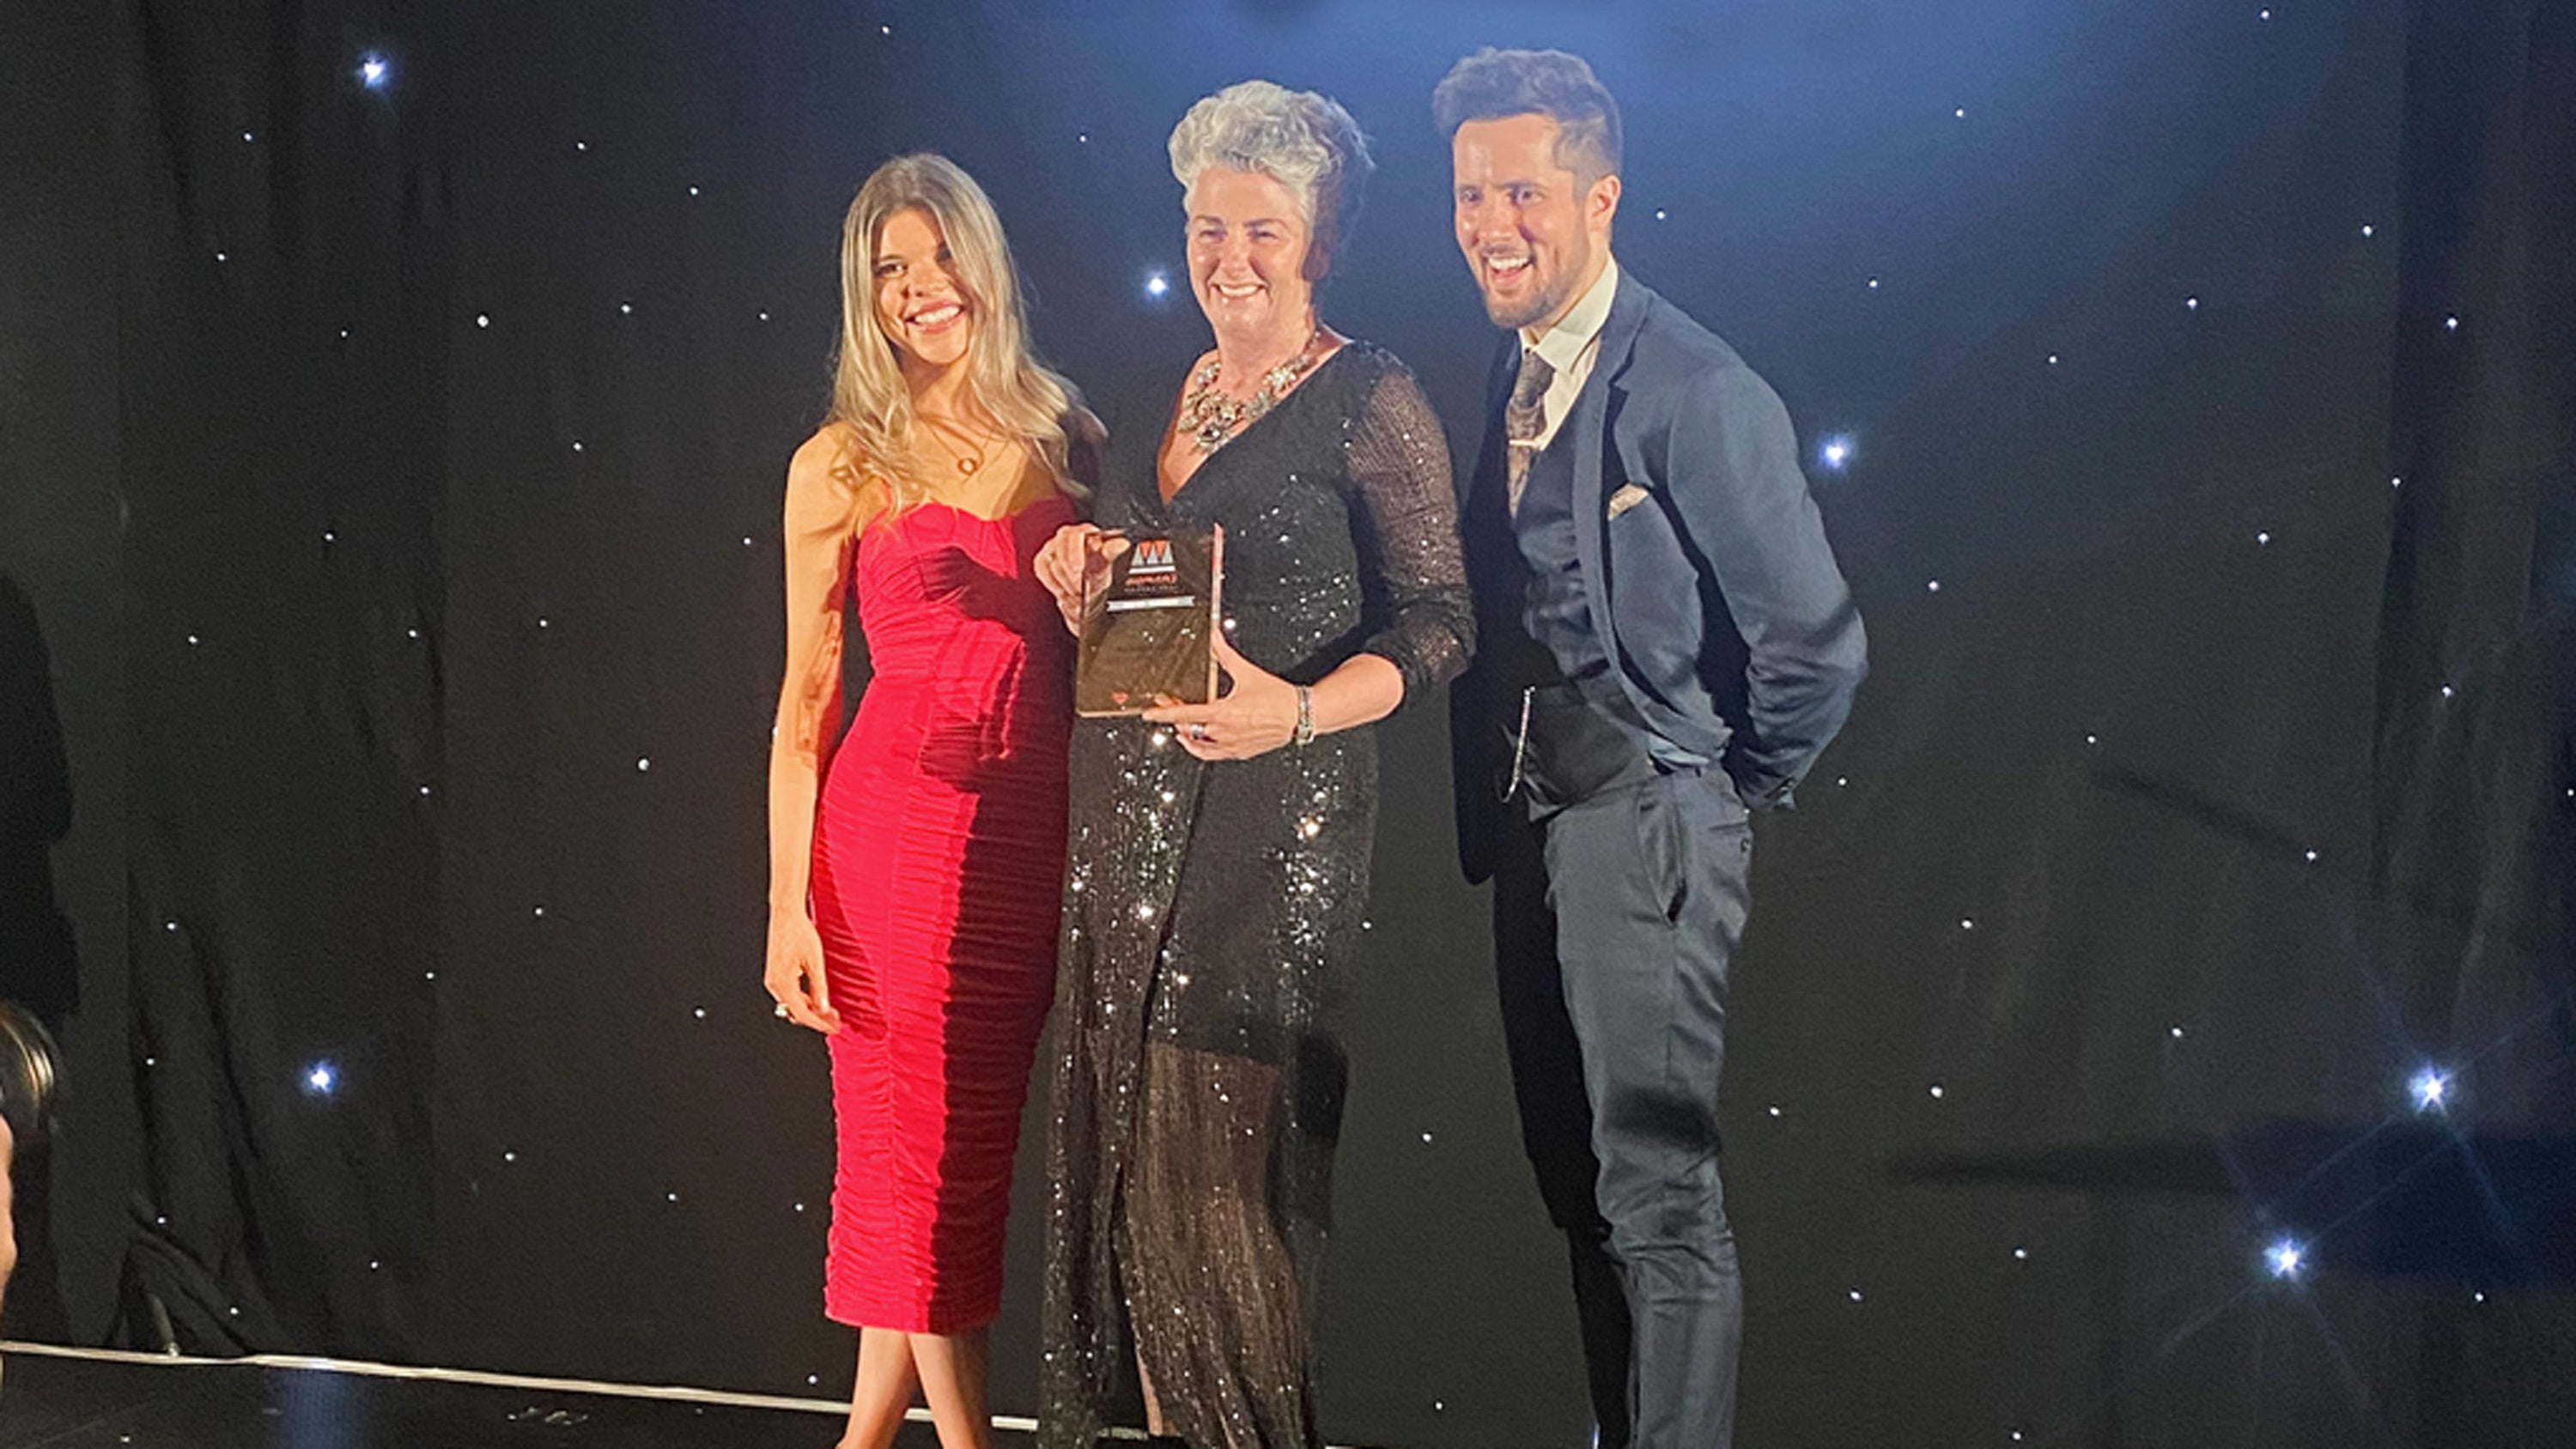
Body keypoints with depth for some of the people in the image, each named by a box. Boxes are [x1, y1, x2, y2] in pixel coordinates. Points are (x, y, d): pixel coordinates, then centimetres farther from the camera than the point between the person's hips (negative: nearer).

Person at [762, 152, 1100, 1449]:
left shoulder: (1059, 432, 8)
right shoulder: (841, 466, 0)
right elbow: (805, 701, 0)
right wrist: (788, 906, -3)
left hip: (1037, 828, 3)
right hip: (898, 820, -3)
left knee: (973, 1135, 10)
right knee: (926, 1142, 2)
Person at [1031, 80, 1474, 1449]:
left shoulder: (1371, 400, -6)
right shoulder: (1167, 397, 14)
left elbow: (1440, 618, -10)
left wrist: (1300, 710, -25)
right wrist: (1081, 572, -1)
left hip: (1271, 814, -7)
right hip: (1128, 806, 7)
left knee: (1226, 1132, -4)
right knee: (1126, 1121, 9)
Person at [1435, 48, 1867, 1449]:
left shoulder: (1697, 391, -15)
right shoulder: (1502, 378, 9)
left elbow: (1817, 646, -13)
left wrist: (1723, 797, -2)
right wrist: (1492, 804, 10)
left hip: (1645, 832, -8)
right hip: (1528, 826, 8)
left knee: (1658, 1198, -6)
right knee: (1579, 1184, 15)